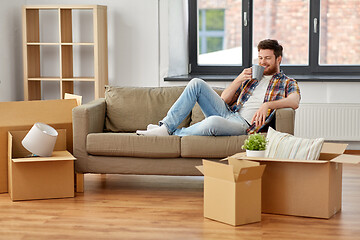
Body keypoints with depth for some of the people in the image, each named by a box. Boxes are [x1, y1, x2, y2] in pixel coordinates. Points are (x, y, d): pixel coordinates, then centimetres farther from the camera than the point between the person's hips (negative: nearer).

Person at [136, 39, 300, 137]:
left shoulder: (288, 83, 12)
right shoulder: (251, 77, 27)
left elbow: (294, 102, -12)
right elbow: (223, 99, 19)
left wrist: (268, 105, -27)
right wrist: (239, 80, 3)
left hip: (243, 124, -6)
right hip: (227, 112, 6)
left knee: (213, 121, -40)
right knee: (196, 83, -12)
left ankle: (172, 133, -17)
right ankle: (166, 126, -16)